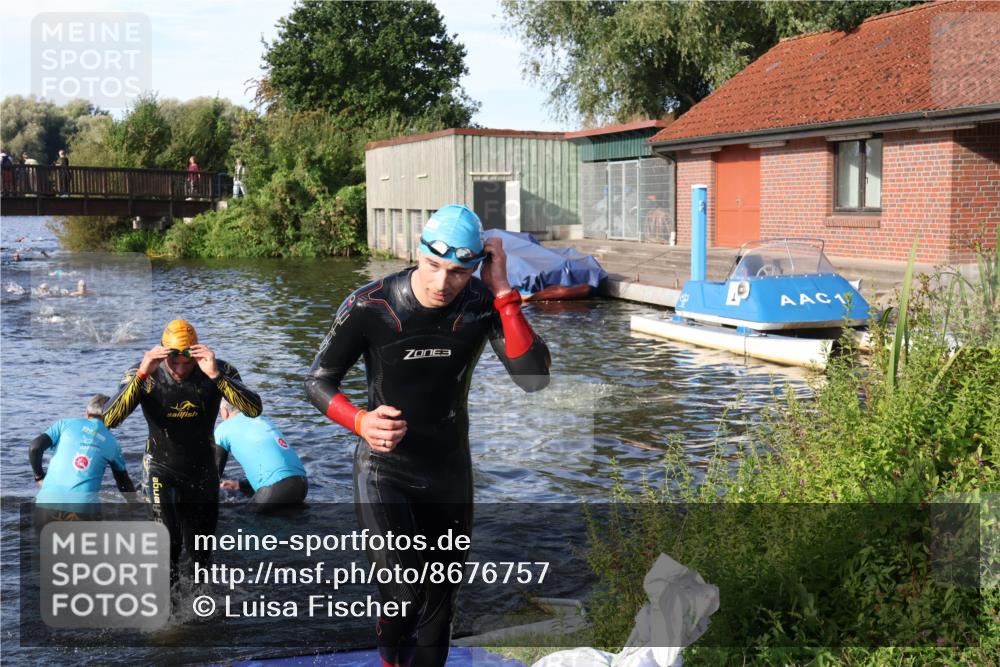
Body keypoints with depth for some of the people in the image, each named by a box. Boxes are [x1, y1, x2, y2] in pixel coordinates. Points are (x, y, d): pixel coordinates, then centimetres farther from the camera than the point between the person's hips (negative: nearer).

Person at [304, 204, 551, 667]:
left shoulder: (484, 305, -11)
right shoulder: (369, 307, -17)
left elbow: (533, 378, -22)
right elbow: (318, 381, -7)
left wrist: (504, 294, -27)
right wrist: (360, 421, -26)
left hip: (450, 473, 3)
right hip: (385, 470, -3)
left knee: (440, 597, 15)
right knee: (403, 595, -18)